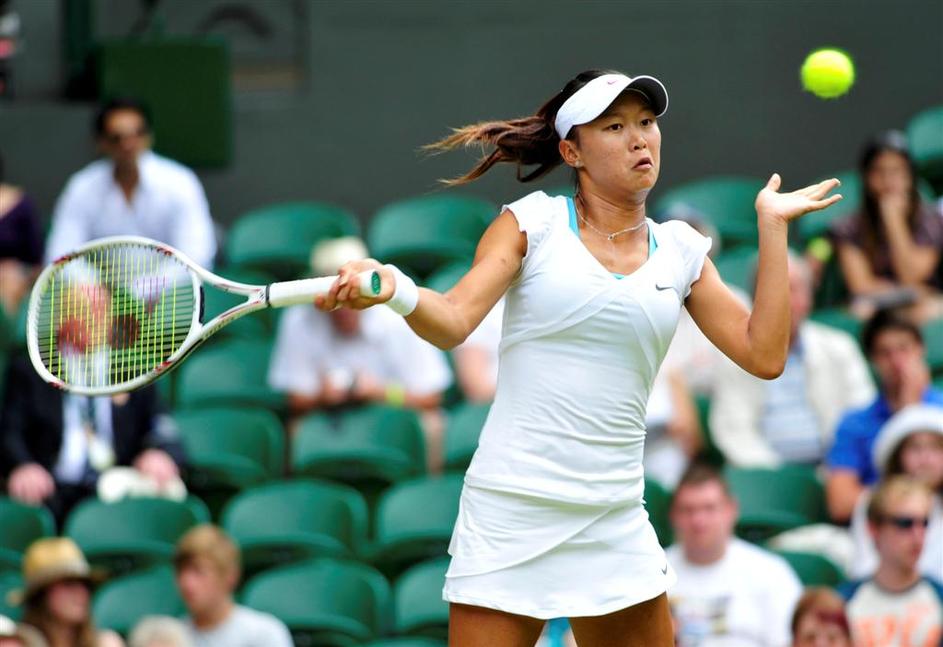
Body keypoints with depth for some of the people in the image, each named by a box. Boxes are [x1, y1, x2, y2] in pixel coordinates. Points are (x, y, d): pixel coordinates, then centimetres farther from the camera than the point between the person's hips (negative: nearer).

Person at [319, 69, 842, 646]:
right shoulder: (533, 221, 1)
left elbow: (764, 355, 3)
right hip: (512, 509, -4)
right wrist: (393, 288, -33)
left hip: (614, 522, 4)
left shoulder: (681, 251, 10)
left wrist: (772, 226, 3)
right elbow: (454, 321, -11)